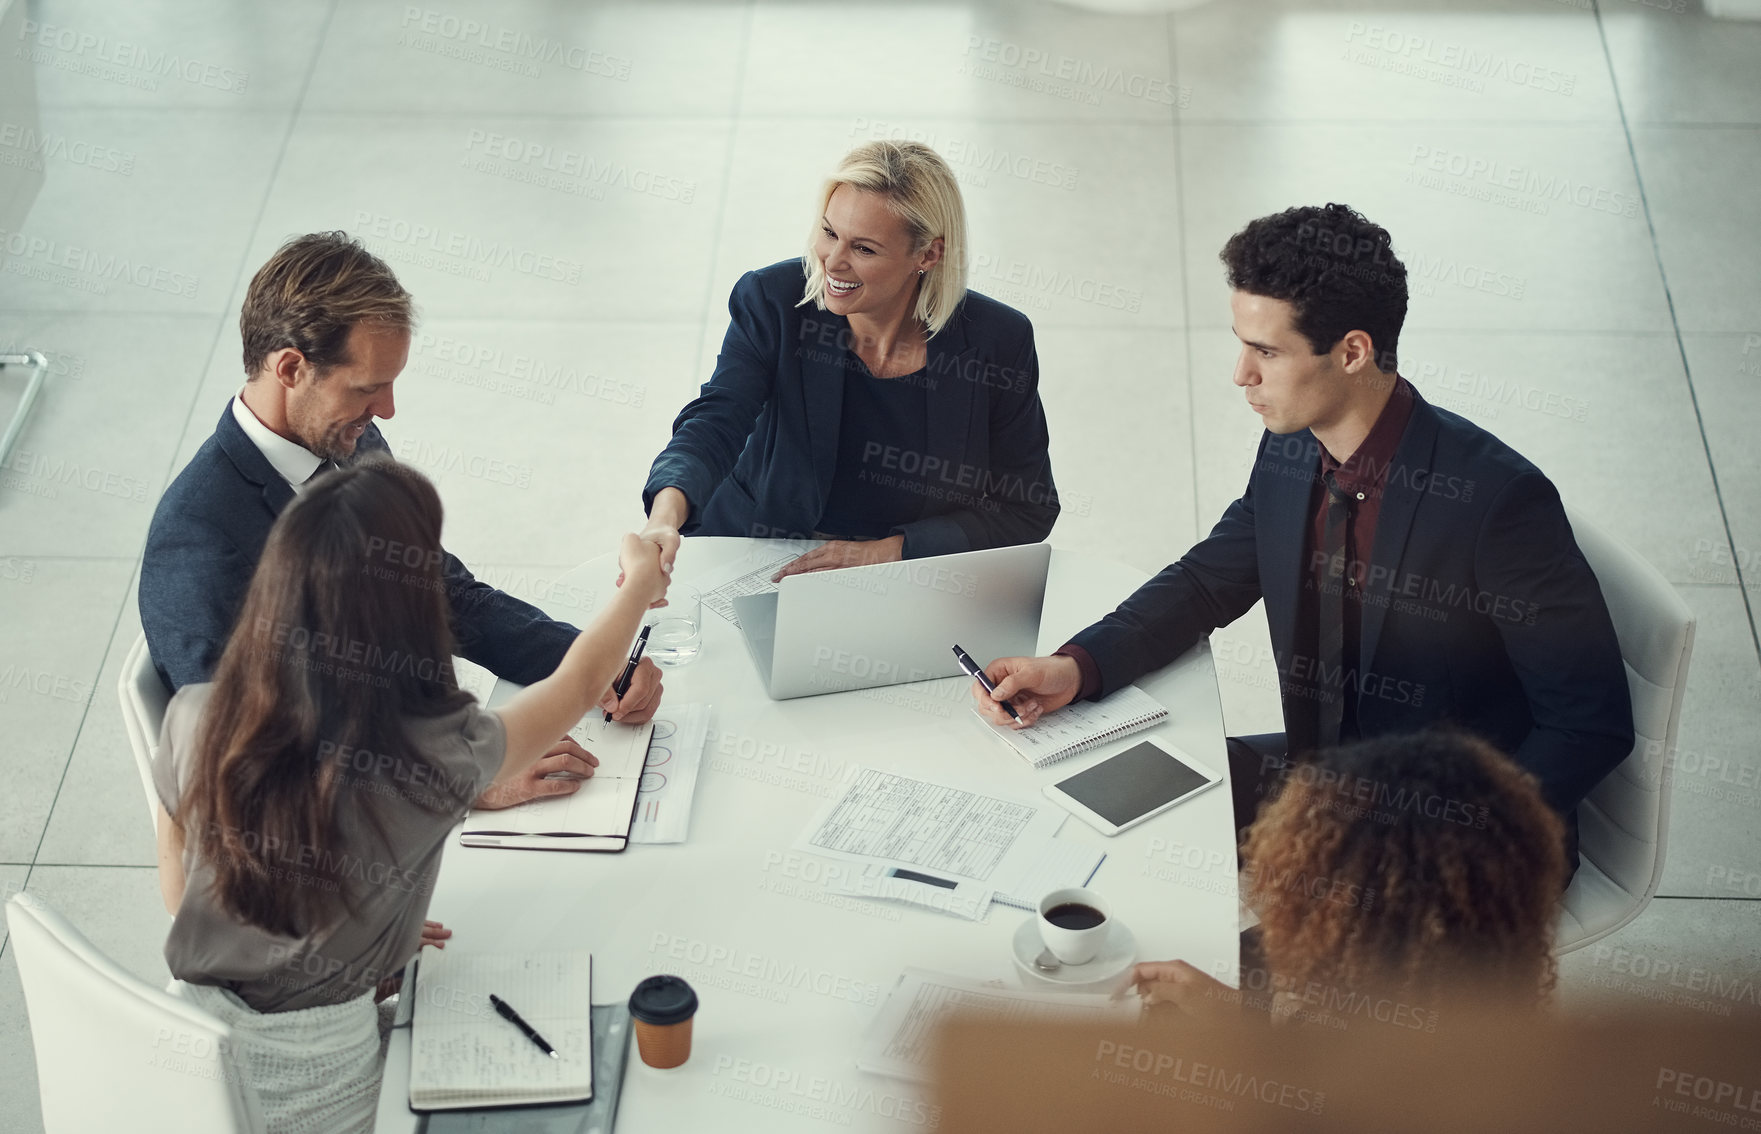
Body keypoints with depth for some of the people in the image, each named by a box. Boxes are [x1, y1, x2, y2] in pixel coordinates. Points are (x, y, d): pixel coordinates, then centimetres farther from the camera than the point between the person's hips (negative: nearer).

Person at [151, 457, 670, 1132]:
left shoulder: (193, 721, -13)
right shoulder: (435, 755, -23)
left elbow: (178, 892, 4)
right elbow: (580, 684, -2)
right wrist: (641, 581, 17)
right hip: (313, 1070, -4)